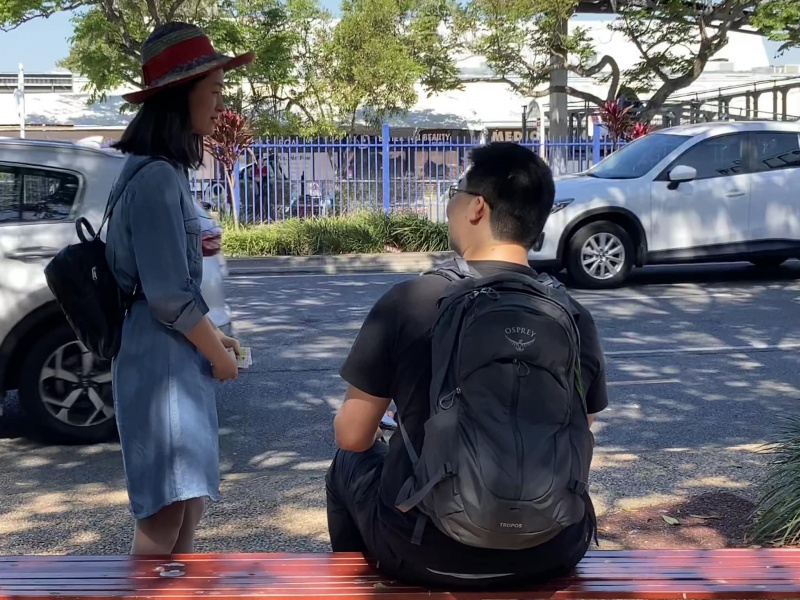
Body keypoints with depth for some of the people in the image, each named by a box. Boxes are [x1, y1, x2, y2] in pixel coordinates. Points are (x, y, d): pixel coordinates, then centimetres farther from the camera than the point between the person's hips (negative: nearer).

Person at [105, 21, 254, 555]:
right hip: (161, 356, -10)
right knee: (167, 510, -5)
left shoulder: (163, 171, 13)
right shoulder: (156, 177, -18)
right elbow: (168, 295, -20)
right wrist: (219, 353, -7)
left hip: (178, 351, 10)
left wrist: (212, 339, 16)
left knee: (187, 499, 15)